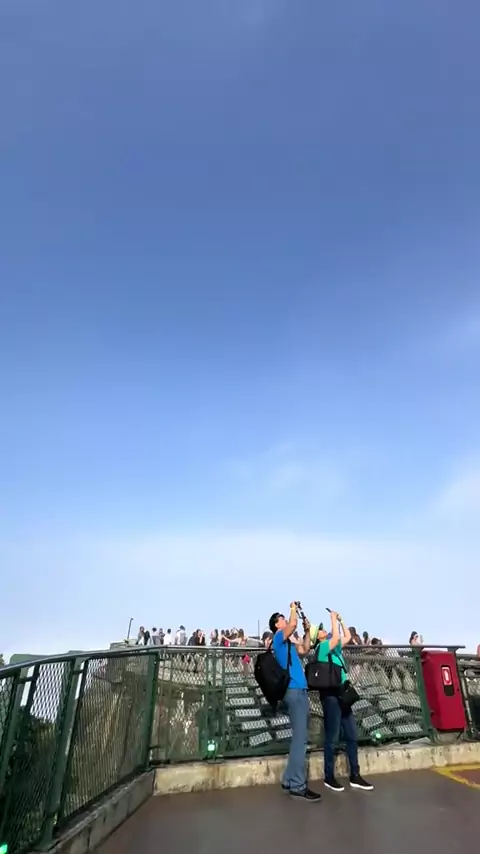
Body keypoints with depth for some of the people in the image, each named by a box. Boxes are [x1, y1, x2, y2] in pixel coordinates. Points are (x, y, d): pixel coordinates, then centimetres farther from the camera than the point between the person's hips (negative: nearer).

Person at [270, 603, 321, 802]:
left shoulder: (288, 643, 21)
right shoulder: (279, 638, -6)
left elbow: (305, 650, 29)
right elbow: (293, 624, -22)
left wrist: (307, 632, 18)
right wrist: (293, 607, -5)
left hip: (300, 690, 10)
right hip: (294, 691, -10)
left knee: (299, 737, 12)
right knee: (300, 738, -10)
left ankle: (289, 780, 19)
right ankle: (298, 785, -6)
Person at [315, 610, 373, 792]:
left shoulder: (334, 647, 14)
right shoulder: (322, 647, -11)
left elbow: (347, 637, 20)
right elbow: (336, 636, -26)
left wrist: (341, 620, 12)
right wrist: (333, 618, -15)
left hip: (342, 694, 8)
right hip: (330, 695, -8)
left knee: (352, 735, 11)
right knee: (332, 737, 0)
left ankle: (355, 776, 20)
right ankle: (329, 777, 13)